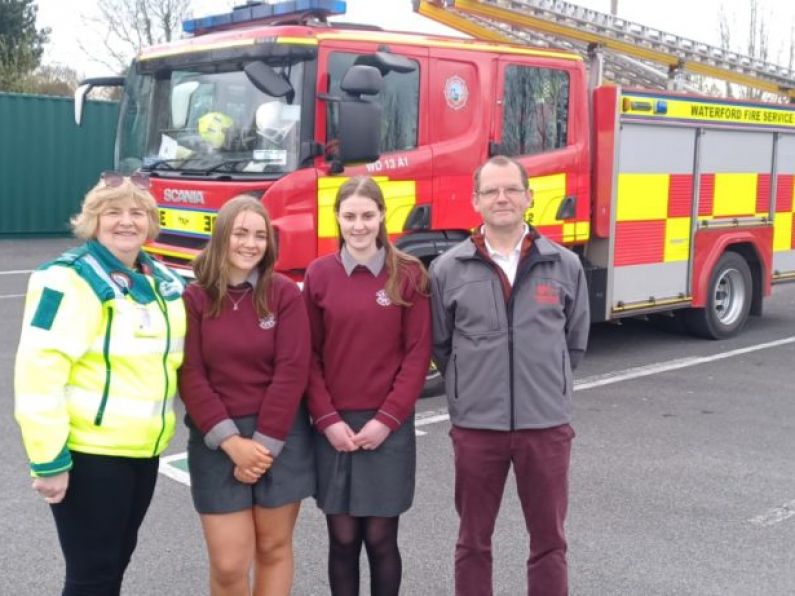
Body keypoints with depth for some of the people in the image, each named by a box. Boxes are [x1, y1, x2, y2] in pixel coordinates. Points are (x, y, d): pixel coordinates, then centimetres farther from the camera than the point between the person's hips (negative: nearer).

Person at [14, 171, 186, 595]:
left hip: (143, 451, 7)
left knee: (116, 560, 20)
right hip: (89, 453, -7)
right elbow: (39, 372, -21)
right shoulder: (70, 279, -15)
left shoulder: (161, 281, 9)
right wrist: (49, 460, -22)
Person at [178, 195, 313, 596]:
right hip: (216, 440, 0)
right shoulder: (194, 298, -1)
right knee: (228, 563, 0)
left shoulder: (285, 293, -3)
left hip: (281, 436, 0)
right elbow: (189, 376, -5)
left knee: (274, 547, 11)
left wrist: (264, 441, -12)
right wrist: (231, 441, -13)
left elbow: (292, 372, -8)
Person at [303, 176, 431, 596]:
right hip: (333, 426, 1)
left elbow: (417, 353, -4)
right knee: (342, 537, 7)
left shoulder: (409, 274, -1)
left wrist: (386, 418, -10)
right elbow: (309, 355, 2)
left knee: (380, 537, 5)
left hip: (389, 425, -1)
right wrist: (327, 419, -7)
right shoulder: (319, 274, 2)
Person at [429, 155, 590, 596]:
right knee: (473, 541, 13)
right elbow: (439, 346, 6)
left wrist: (547, 387, 8)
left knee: (549, 540, 12)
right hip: (475, 427, 0)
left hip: (547, 425, 1)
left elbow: (575, 343, 9)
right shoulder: (447, 270, -3)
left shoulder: (565, 266, 0)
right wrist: (470, 389, 5)